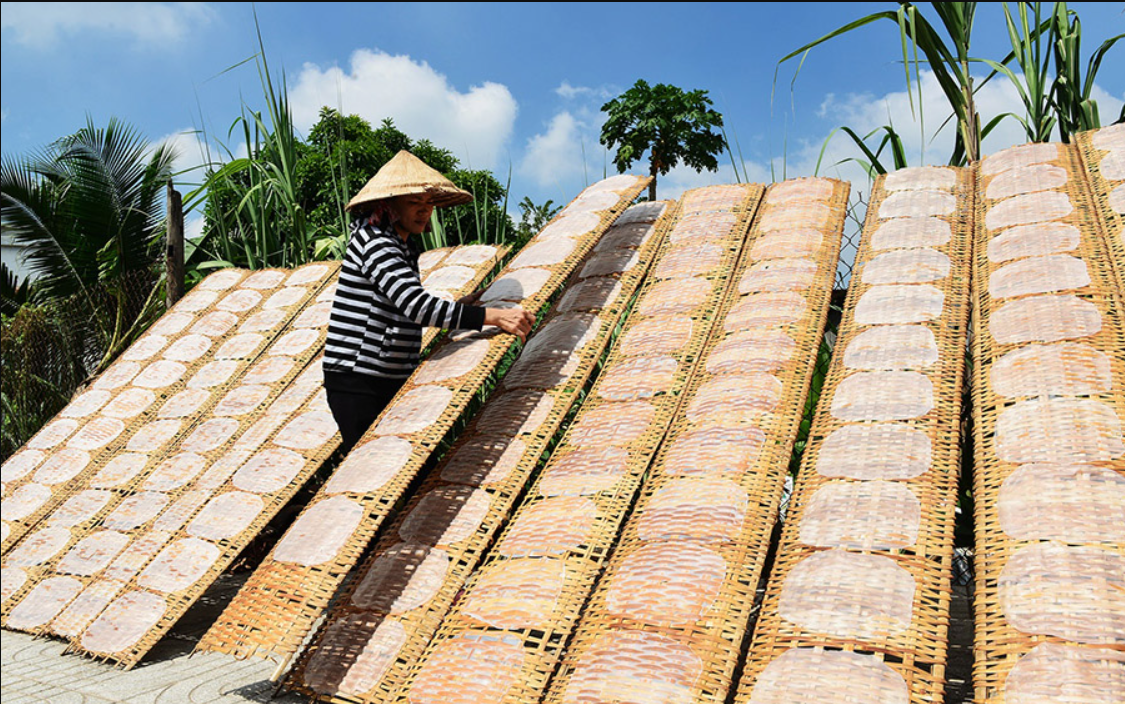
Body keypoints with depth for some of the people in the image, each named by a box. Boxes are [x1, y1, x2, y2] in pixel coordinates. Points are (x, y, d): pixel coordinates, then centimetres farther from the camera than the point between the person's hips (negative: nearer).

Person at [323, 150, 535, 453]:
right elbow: (416, 305, -30)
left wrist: (456, 307, 9)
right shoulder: (374, 241, -16)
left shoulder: (404, 245, 14)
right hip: (356, 384, -9)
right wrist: (493, 316, -34)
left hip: (391, 381, 9)